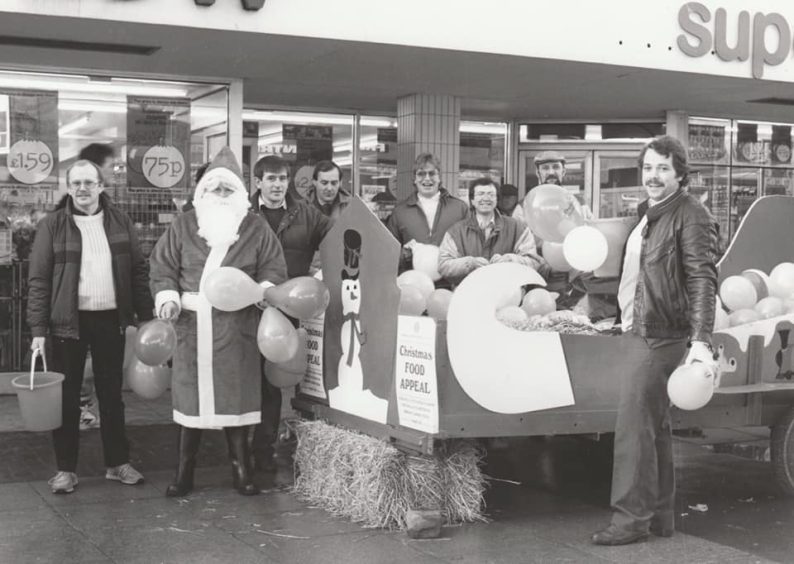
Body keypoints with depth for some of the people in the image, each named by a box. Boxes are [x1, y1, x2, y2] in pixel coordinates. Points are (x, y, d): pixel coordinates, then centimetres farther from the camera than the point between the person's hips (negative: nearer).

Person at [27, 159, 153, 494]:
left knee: (111, 394, 11)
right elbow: (38, 281, -4)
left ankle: (117, 463, 22)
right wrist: (38, 329, -10)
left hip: (111, 320, 2)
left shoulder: (120, 222, 5)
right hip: (68, 322, -2)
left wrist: (146, 316, 3)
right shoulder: (52, 225, -2)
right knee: (67, 397, 4)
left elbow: (138, 271, 8)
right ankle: (66, 469, 15)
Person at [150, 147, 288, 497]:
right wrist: (167, 298, -8)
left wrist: (265, 290, -12)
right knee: (191, 393, 3)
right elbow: (162, 267, 7)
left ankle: (241, 468, 15)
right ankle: (184, 472, 12)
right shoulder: (183, 226, 7)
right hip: (192, 323, 0)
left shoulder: (256, 228, 6)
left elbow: (274, 267, 7)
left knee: (236, 392, 3)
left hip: (237, 327, 0)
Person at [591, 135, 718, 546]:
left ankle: (631, 519, 0)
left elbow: (702, 280, -21)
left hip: (662, 337, -10)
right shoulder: (649, 214, 16)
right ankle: (660, 516, 25)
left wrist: (701, 341, -29)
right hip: (643, 332, 10)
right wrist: (628, 318, 30)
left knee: (634, 426, -8)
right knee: (655, 427, 15)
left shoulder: (691, 217, -13)